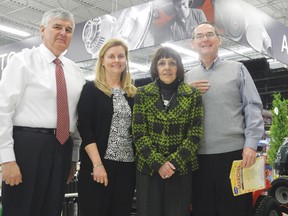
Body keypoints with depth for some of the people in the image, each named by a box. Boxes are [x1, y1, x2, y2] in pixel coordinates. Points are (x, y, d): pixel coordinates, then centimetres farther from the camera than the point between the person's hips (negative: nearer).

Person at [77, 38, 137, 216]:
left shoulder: (134, 93, 11)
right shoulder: (91, 89, 0)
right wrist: (97, 164, -14)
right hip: (97, 165, -4)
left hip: (128, 166, 4)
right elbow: (85, 129, -8)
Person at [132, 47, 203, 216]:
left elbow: (195, 135, -3)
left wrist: (173, 162, -13)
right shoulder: (142, 94, 2)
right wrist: (158, 163, -13)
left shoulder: (193, 95, 1)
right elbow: (139, 134, -3)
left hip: (181, 170, 0)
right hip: (148, 169, 0)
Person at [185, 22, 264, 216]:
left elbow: (252, 107, 0)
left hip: (234, 152, -2)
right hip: (199, 156, 3)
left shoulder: (237, 69, 8)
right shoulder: (188, 78, 15)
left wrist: (251, 144, -10)